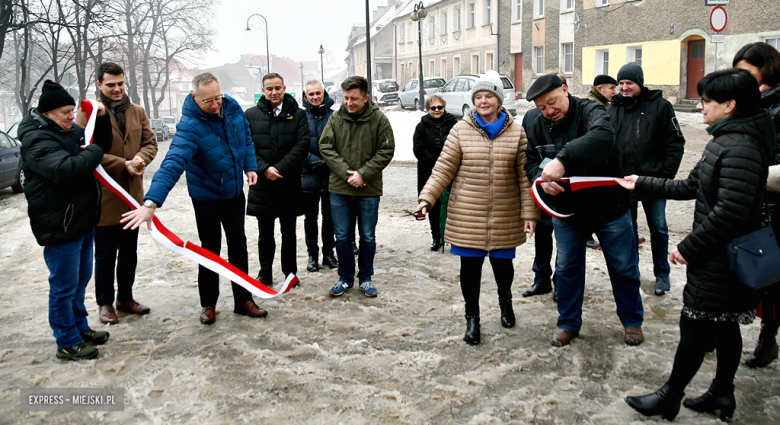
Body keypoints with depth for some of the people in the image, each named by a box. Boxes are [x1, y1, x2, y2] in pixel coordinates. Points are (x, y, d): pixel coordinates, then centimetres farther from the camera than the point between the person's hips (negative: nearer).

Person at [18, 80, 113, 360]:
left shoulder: (71, 132, 10)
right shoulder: (37, 140, -18)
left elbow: (103, 144, 21)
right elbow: (65, 169, -34)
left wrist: (101, 119, 4)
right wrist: (94, 151, -19)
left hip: (82, 220, 10)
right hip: (59, 227, -9)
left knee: (80, 279, 21)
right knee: (64, 285, 1)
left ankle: (80, 328, 36)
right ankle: (67, 343, 14)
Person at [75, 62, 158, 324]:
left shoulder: (137, 111, 9)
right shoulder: (88, 113, -8)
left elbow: (150, 142, 6)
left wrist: (141, 158, -16)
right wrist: (124, 165, -19)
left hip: (132, 195, 5)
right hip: (104, 197, -5)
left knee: (129, 252, 16)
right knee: (105, 254, 6)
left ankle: (125, 298, 31)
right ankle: (104, 303, 21)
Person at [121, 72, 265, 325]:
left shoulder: (232, 107, -10)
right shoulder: (190, 126, -29)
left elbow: (246, 137, 10)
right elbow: (173, 164, -40)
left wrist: (250, 166, 3)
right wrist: (151, 202, -50)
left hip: (235, 193, 5)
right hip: (206, 197, -5)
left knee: (239, 246, 13)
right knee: (210, 250, 6)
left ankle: (243, 300, 26)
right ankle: (208, 304, 24)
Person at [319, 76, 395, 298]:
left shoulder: (379, 119, -4)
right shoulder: (335, 118, 0)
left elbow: (386, 152, -5)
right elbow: (325, 148, -2)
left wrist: (363, 174, -14)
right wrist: (346, 172, -12)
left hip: (369, 190, -1)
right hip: (339, 188, 2)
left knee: (368, 237, 9)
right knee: (342, 236, 9)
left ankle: (365, 277, 26)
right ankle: (345, 277, 25)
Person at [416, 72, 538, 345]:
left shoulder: (516, 132, 3)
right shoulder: (461, 130, 0)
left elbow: (525, 176, 2)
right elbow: (444, 169, 0)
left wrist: (529, 213, -2)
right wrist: (426, 199, -12)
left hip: (504, 217, 1)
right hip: (467, 216, 0)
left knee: (502, 262, 11)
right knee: (470, 266, 5)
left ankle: (505, 301, 44)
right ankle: (472, 317, 26)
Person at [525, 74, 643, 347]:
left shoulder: (590, 111, -18)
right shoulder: (539, 127, 0)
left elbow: (603, 136, -39)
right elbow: (530, 162, 2)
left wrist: (562, 159, -50)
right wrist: (543, 178, -22)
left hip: (608, 207, -4)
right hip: (566, 211, 4)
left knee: (623, 268, 11)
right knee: (567, 268, 13)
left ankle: (632, 320, 32)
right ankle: (569, 323, 30)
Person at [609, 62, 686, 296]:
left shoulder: (659, 106, -4)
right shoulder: (614, 108, 6)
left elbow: (675, 143, -4)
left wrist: (666, 174, -11)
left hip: (653, 181, -3)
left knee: (658, 229, 7)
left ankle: (662, 274, 23)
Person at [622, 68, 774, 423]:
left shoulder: (740, 149, -23)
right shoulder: (724, 140, 10)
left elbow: (730, 212, -29)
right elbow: (690, 187, 18)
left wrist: (688, 247, -20)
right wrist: (642, 184, 20)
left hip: (720, 261, -10)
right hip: (722, 257, 10)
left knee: (694, 327, 2)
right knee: (725, 326, 19)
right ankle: (722, 394, 34)